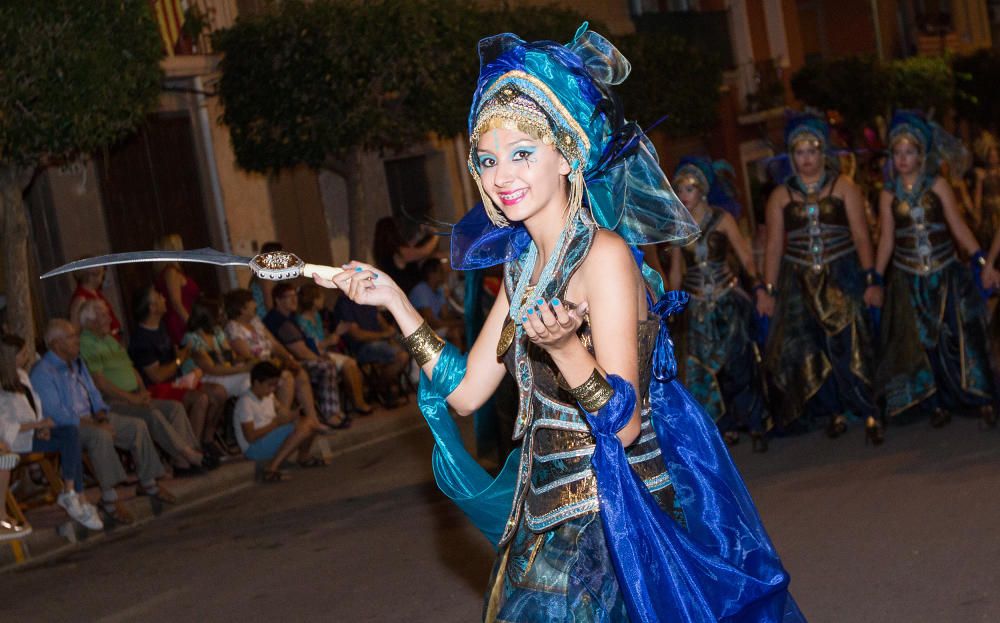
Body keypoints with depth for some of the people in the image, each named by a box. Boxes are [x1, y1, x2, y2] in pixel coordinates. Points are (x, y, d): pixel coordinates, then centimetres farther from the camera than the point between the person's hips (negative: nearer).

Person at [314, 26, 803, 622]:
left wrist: (565, 349, -38)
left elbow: (626, 423, -22)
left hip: (614, 522, -7)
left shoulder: (604, 255, -17)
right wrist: (395, 300, 7)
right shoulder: (524, 265, 6)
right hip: (548, 521, 7)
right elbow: (467, 391, 6)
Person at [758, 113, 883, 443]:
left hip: (841, 278, -2)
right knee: (808, 349, 0)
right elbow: (774, 245, 6)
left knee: (847, 344, -9)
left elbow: (861, 236, -1)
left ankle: (868, 412, -2)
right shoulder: (780, 196, 7)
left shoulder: (843, 188, 3)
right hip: (800, 284, 2)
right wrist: (768, 290, 1)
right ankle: (833, 412, 11)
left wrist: (871, 280, -7)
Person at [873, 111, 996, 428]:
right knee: (923, 342, 5)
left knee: (960, 336, -4)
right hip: (909, 279, 2)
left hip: (945, 275, -1)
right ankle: (939, 404, 15)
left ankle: (981, 399, 5)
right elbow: (886, 239, 4)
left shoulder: (937, 185, -2)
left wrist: (980, 260, -13)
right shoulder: (889, 195, 2)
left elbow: (958, 227, -4)